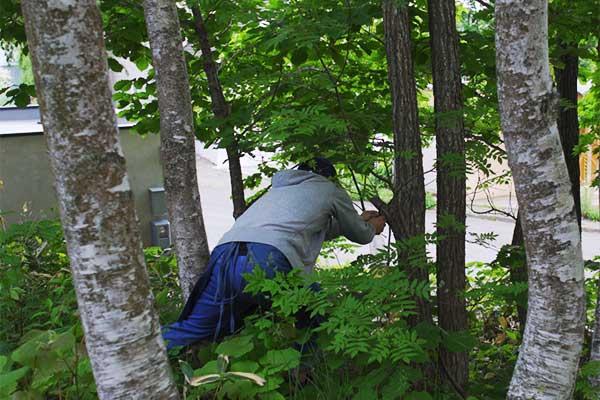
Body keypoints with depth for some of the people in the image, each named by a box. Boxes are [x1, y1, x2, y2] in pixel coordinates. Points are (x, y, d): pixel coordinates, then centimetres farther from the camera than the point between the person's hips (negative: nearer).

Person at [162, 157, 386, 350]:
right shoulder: (330, 189, 23)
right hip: (269, 262, -6)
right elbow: (360, 234, 35)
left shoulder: (280, 187, 39)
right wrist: (372, 227, 59)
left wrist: (360, 220, 64)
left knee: (193, 328, 16)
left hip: (224, 254, 6)